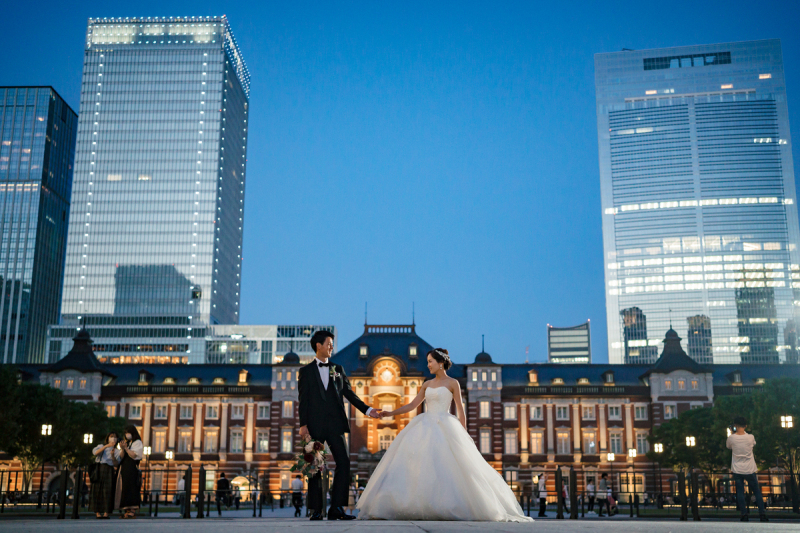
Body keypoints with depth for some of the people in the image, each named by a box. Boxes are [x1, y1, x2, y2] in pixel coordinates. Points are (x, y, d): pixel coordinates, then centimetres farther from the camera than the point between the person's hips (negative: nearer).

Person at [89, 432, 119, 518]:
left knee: (108, 491, -9)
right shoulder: (101, 446, 16)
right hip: (99, 470, 0)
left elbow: (116, 464, 5)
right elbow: (95, 452, -7)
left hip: (109, 471, 0)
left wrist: (112, 455, -12)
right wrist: (106, 446, -14)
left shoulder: (116, 451, 16)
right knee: (97, 490, -5)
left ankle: (106, 512, -12)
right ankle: (97, 512, -3)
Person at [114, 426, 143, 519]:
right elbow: (121, 457, 11)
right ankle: (127, 510, 4)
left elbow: (134, 455, -10)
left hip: (132, 469, -7)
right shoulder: (126, 443, 21)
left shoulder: (137, 443, 1)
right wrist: (122, 449, -6)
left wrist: (126, 448, -14)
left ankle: (132, 511, -13)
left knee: (131, 488, -12)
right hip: (124, 469, 7)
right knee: (124, 489, 3)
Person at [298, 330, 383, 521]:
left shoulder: (338, 369, 16)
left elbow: (349, 394, 12)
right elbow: (303, 400, 2)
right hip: (315, 425, -3)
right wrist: (303, 425, -8)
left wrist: (367, 410, 0)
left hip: (335, 424, 3)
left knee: (344, 463, -6)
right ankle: (316, 510, 8)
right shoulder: (306, 371, 8)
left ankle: (337, 508, -3)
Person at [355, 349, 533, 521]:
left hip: (445, 428, -5)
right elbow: (412, 405, 17)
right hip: (426, 427, 5)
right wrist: (390, 413, 9)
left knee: (447, 468, -14)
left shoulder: (453, 383, 2)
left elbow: (460, 411, 1)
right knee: (415, 464, -6)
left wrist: (464, 436, -3)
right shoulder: (427, 384, 17)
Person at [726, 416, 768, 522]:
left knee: (740, 492, 5)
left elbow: (728, 446, 10)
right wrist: (744, 432, 16)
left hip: (737, 470, 0)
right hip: (750, 470, 0)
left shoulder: (731, 438, -11)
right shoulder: (750, 437, -11)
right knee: (756, 491, 11)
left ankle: (744, 514, 0)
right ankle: (762, 513, 9)